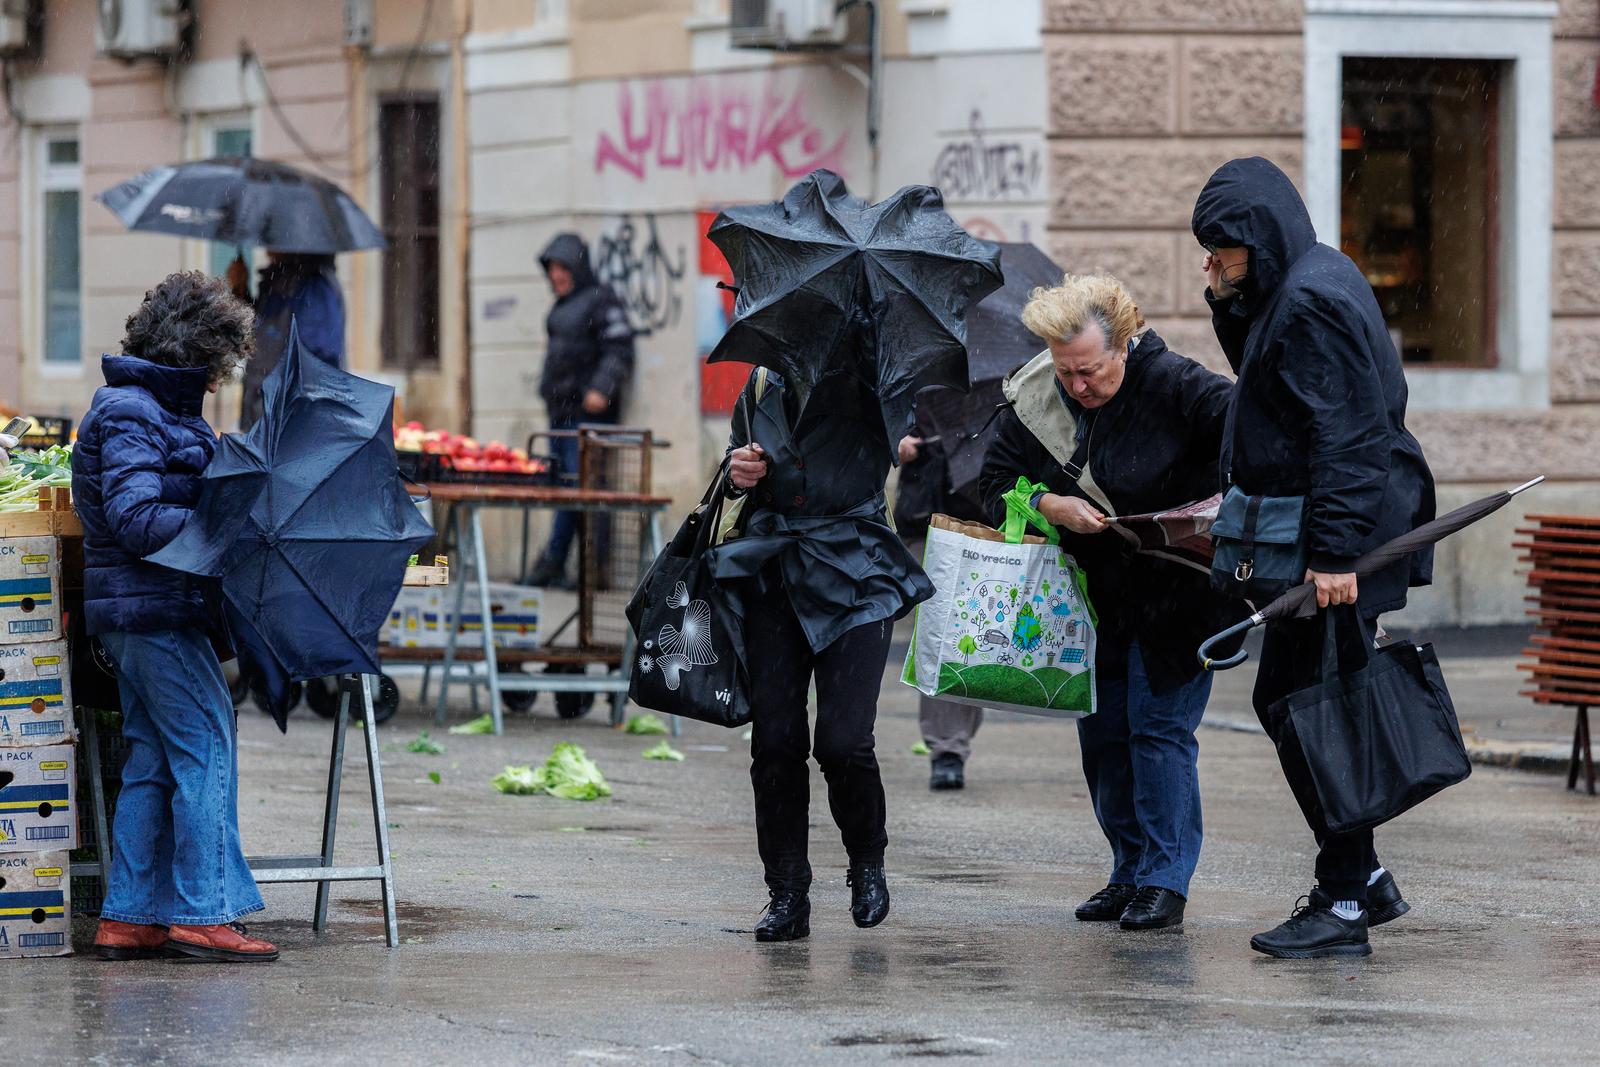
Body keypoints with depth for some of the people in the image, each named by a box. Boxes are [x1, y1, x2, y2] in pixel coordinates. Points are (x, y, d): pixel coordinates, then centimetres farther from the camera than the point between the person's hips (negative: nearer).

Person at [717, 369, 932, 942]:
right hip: (771, 568, 5)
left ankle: (868, 862, 16)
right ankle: (787, 894, 10)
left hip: (851, 576, -4)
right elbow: (739, 445, 27)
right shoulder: (767, 378, 14)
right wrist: (740, 470, 7)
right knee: (774, 738, 0)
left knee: (843, 740, -11)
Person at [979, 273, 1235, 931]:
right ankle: (1130, 873, 19)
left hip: (1177, 592, -6)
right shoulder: (1036, 398, -4)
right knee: (1102, 734, 8)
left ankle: (1164, 882, -4)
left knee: (1159, 727, -9)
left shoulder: (1172, 386, -19)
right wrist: (1050, 505, -18)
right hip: (1095, 596, 6)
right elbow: (995, 482, 0)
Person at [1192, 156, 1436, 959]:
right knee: (1282, 701, 15)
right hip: (1325, 536, 11)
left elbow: (1343, 432, -22)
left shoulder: (1311, 302, -17)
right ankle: (1362, 881, 20)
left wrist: (1334, 550, -26)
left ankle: (1344, 907, -1)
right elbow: (1262, 376, 23)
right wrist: (1230, 306, 6)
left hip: (1338, 538, -11)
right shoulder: (1303, 285, 14)